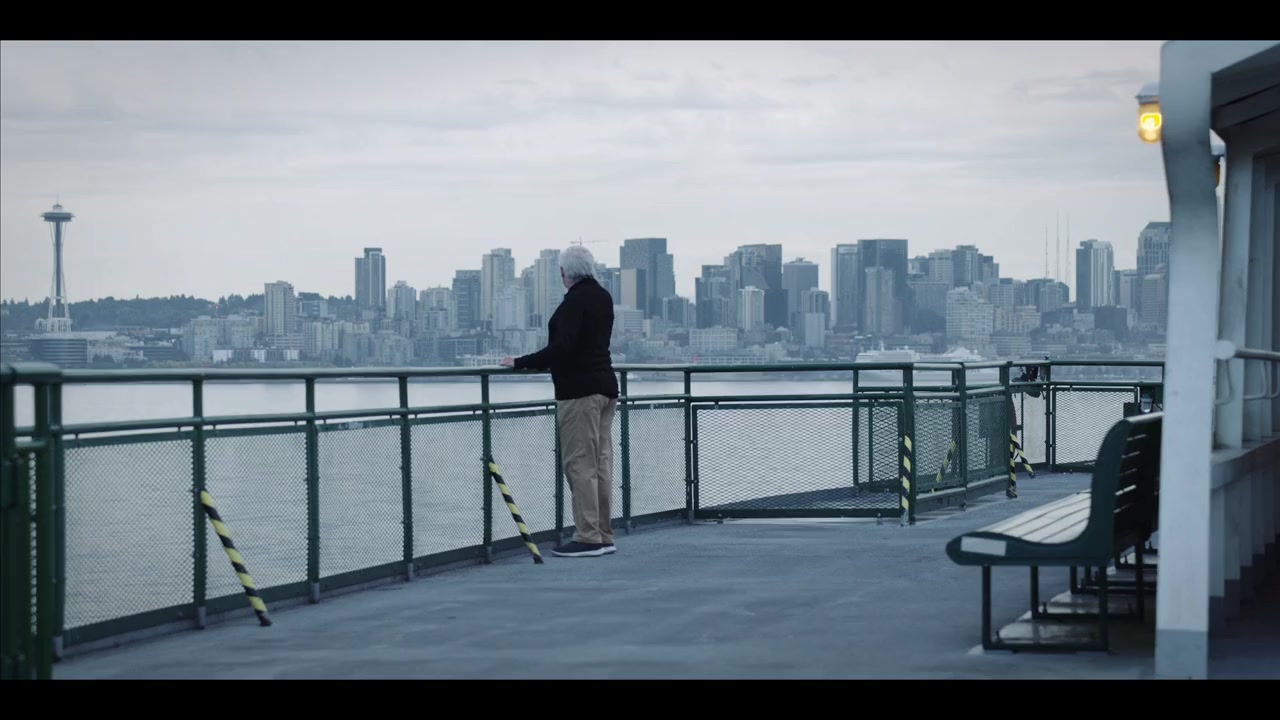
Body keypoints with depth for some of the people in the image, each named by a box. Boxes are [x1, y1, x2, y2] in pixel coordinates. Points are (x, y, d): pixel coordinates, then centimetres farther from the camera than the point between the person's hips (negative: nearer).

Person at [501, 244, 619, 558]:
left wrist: (521, 363, -18)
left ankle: (588, 538, -9)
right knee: (601, 463, 10)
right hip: (605, 386, 9)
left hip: (579, 390, -9)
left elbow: (562, 346, -24)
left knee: (580, 464, -7)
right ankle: (604, 536, 12)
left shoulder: (575, 300, -13)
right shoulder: (603, 297, 15)